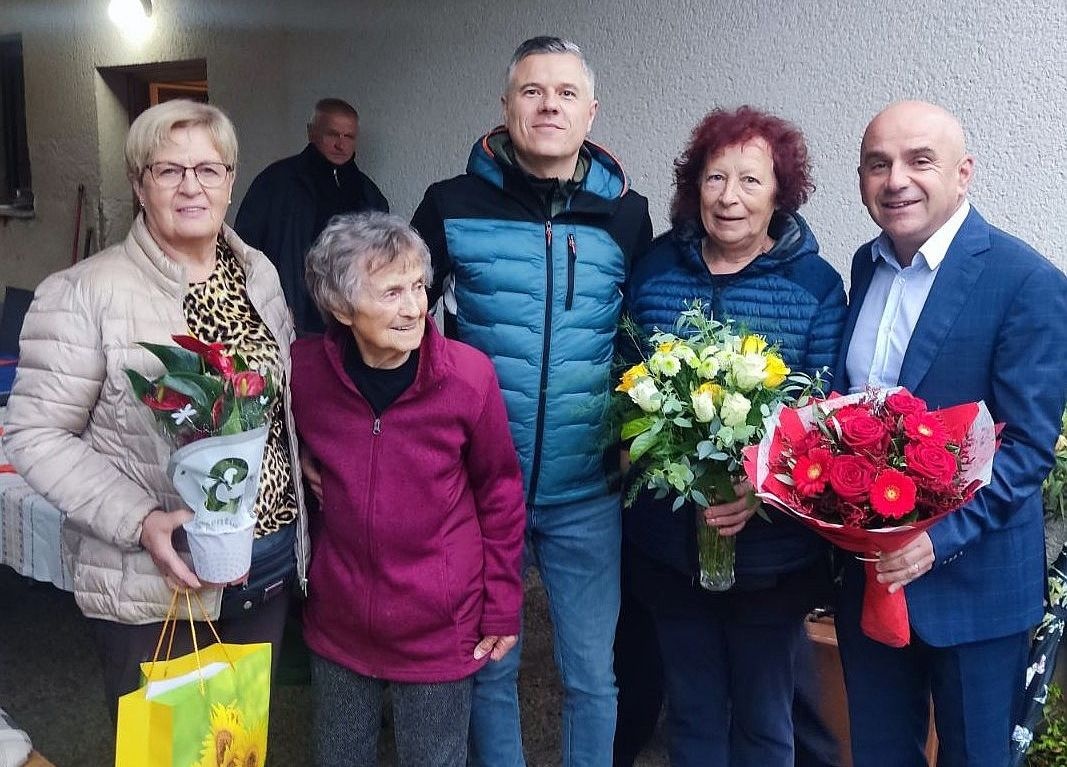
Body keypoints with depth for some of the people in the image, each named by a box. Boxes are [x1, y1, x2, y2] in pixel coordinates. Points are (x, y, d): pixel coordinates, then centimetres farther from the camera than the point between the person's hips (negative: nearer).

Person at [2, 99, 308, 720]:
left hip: (271, 563, 5)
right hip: (155, 584, -5)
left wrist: (309, 462, 2)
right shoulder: (85, 294, -14)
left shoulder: (259, 272, 4)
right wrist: (139, 521, -23)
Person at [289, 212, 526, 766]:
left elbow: (499, 492, -5)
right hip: (337, 626, 2)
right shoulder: (304, 370, -13)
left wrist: (502, 607, -2)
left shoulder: (468, 375, -17)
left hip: (441, 631, -2)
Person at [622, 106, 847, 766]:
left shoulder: (817, 284, -6)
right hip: (668, 540, 2)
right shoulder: (655, 269, 0)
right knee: (691, 710, 19)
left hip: (771, 549, -2)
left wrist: (762, 489, -24)